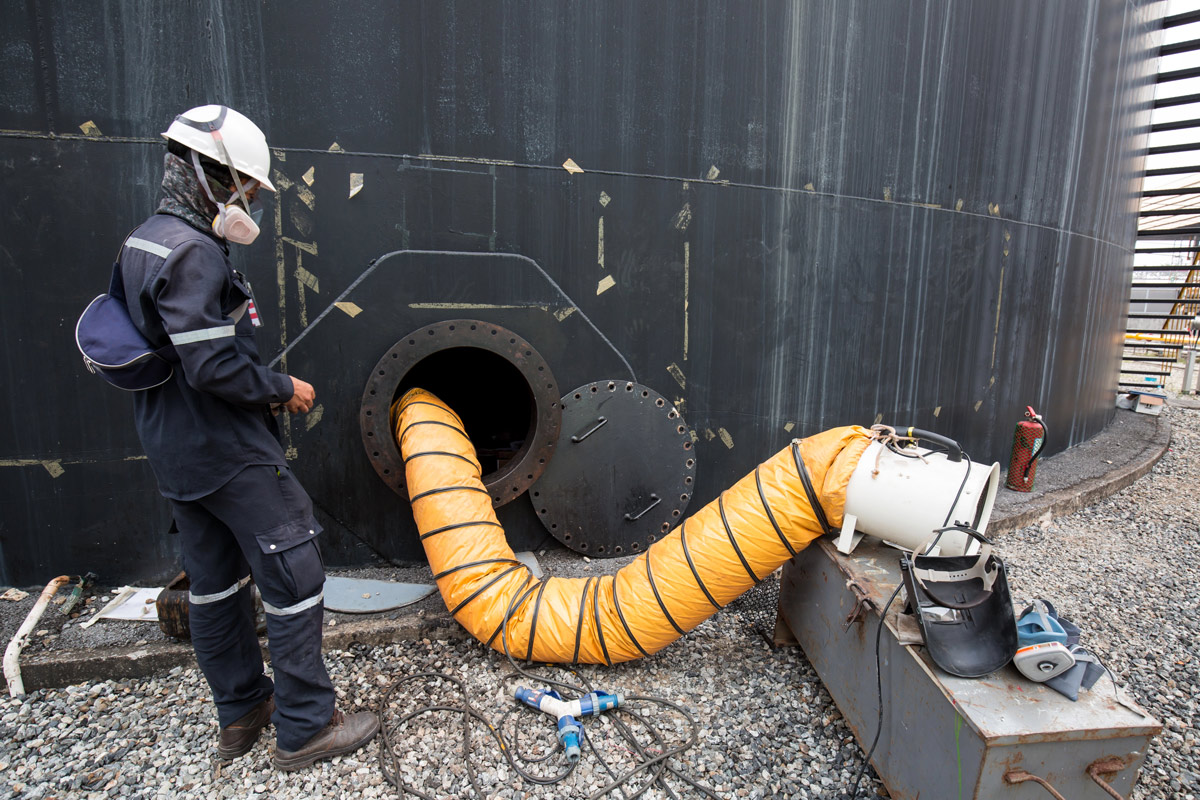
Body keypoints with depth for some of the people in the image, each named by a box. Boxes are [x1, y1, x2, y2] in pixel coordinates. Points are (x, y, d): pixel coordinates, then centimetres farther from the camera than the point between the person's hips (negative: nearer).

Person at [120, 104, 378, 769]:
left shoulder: (142, 242, 12)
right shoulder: (192, 250, -20)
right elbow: (214, 365, -27)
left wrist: (263, 388, 12)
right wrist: (282, 388, -12)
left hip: (174, 451, 10)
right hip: (228, 453, -10)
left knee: (214, 581, 18)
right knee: (294, 578, 0)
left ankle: (241, 712, 34)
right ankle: (303, 727, 14)